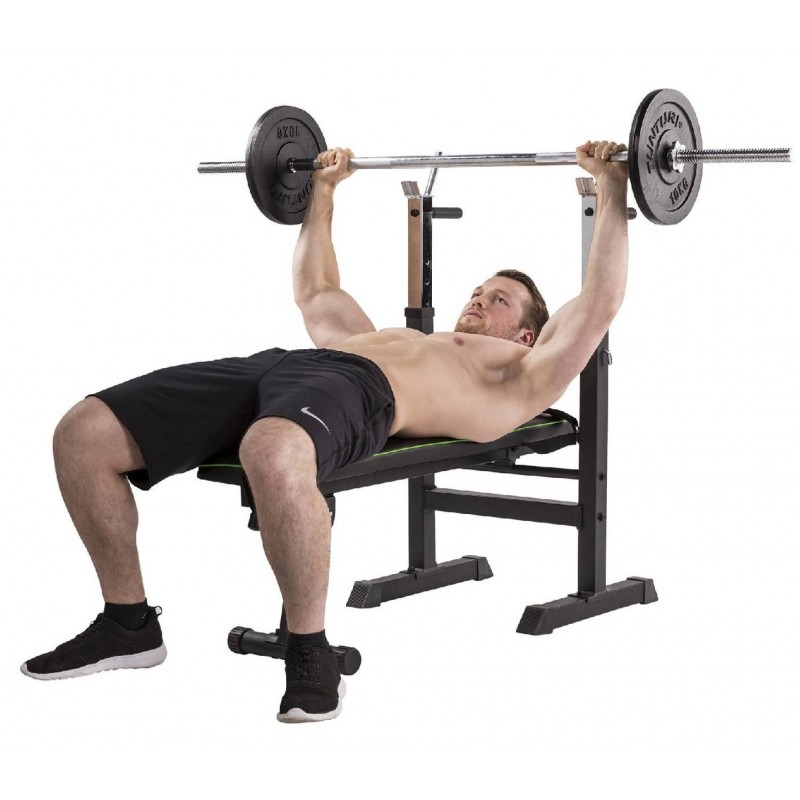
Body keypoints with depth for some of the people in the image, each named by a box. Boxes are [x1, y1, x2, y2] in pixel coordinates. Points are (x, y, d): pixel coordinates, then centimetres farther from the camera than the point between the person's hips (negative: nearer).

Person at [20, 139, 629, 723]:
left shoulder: (518, 379, 23)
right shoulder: (398, 342, 44)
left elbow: (598, 304, 14)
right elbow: (316, 292, 55)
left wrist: (611, 187, 15)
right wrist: (323, 191, 57)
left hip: (356, 392, -8)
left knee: (274, 456, -47)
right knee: (82, 434, -11)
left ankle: (311, 654, -27)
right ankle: (129, 624, 2)